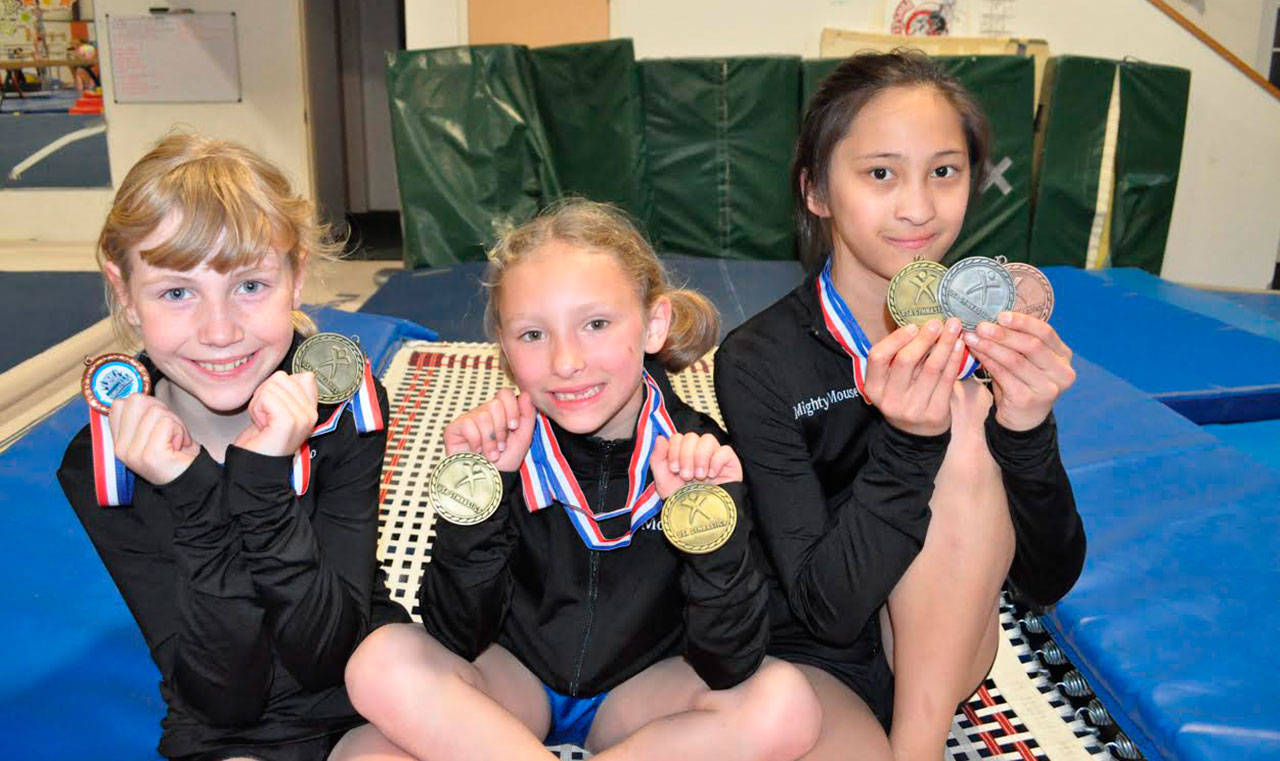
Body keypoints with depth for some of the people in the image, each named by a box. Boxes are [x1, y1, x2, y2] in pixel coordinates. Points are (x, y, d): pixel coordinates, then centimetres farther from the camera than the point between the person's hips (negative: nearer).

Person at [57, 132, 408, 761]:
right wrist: (195, 504, -26)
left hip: (374, 708, 1)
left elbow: (325, 658, -16)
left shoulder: (347, 408, -14)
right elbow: (225, 696, -15)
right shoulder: (100, 466, -13)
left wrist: (266, 484, -28)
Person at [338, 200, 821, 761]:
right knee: (382, 665, -26)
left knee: (783, 707, -26)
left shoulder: (698, 453, -17)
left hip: (638, 695, 1)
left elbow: (726, 669, -20)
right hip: (511, 688, 0)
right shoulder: (502, 447, -16)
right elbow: (456, 640, -16)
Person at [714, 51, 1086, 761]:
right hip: (805, 657, -4)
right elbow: (827, 607, -22)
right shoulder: (758, 359, -19)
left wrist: (1027, 430, -29)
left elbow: (1048, 580, -11)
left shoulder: (985, 330, -9)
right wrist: (906, 443, -36)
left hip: (938, 647, 5)